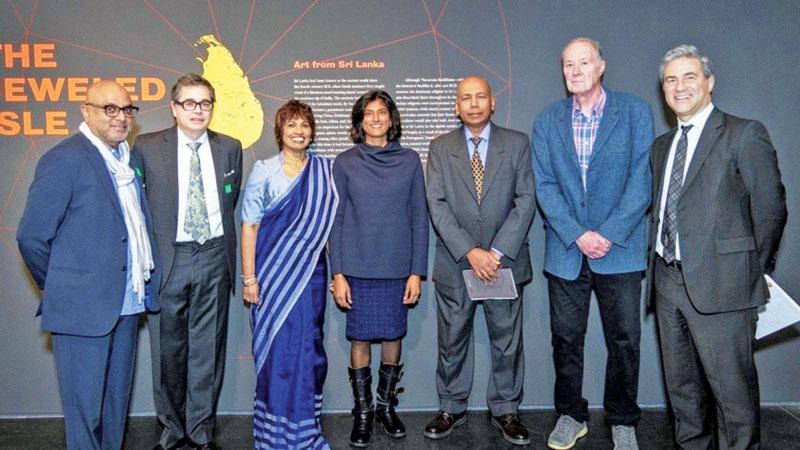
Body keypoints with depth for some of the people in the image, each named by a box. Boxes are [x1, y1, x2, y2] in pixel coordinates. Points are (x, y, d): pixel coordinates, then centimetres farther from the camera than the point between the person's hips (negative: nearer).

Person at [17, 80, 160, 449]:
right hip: (84, 308, -7)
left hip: (126, 303, 7)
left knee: (116, 403, 19)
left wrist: (145, 281, 8)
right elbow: (32, 237, -12)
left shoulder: (128, 160, 12)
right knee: (86, 410, 6)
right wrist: (60, 288, -1)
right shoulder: (65, 159, -12)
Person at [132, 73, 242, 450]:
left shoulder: (230, 148, 5)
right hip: (167, 259, -1)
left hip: (214, 257, 2)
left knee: (208, 348, 9)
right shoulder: (147, 147, -1)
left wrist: (220, 241, 10)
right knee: (168, 350, 8)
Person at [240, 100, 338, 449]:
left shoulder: (325, 171, 5)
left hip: (311, 273, 2)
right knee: (276, 350, 4)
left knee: (308, 349, 9)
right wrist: (249, 278, -8)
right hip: (273, 273, -2)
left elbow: (330, 221, 9)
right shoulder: (263, 171, -2)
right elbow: (249, 225, -4)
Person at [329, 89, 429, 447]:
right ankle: (362, 411, 20)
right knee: (360, 339, 4)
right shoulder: (345, 163, 2)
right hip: (358, 268, -1)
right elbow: (336, 220, 2)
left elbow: (419, 217, 3)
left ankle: (387, 405, 27)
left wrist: (417, 271, -1)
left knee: (393, 337, 8)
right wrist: (337, 273, -3)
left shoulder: (409, 160, 3)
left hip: (398, 267, 1)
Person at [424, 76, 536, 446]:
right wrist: (470, 252, -16)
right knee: (452, 341, 10)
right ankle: (451, 409, 26)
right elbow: (437, 204, -5)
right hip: (454, 264, 0)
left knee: (507, 342, 9)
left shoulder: (517, 144, 3)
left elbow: (526, 200, -4)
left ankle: (505, 410, 25)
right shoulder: (440, 148, 4)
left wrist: (498, 252, -13)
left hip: (504, 261, 0)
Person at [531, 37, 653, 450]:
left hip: (620, 250, -1)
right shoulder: (547, 121, 6)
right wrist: (577, 235, -11)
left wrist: (609, 235, -13)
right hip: (565, 251, 2)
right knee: (566, 338, 9)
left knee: (624, 339, 6)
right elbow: (544, 186, 0)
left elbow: (642, 180, -5)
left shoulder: (636, 112, 1)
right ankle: (571, 415, 26)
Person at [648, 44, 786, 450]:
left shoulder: (744, 134, -4)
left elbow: (770, 208, -4)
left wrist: (753, 272, 0)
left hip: (719, 283, -6)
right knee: (681, 385, 16)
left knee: (732, 388, -1)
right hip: (668, 280, 7)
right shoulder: (661, 145, 17)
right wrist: (657, 262, 6)